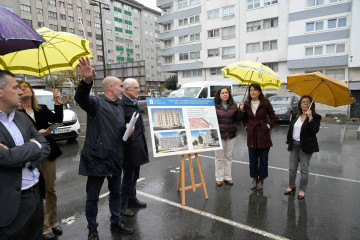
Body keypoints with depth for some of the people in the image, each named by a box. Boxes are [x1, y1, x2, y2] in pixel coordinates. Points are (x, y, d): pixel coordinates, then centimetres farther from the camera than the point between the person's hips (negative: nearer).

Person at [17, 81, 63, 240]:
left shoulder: (42, 109, 8)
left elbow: (58, 119, -6)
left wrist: (57, 102, -14)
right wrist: (37, 134, -23)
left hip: (48, 152, 4)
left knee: (51, 190, 12)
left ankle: (53, 222, 28)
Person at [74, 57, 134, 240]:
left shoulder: (119, 108, 14)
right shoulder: (96, 103, -11)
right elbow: (81, 98, -34)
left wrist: (127, 130, 1)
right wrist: (87, 81, -53)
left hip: (115, 159, 8)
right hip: (97, 159, -7)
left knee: (116, 193, 20)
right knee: (92, 197, 8)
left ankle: (116, 222, 39)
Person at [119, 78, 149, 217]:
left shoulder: (134, 103, 14)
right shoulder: (122, 104, -17)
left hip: (137, 147, 9)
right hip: (129, 147, -9)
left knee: (134, 176, 20)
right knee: (128, 177, 3)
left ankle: (132, 200, 36)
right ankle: (122, 206, 19)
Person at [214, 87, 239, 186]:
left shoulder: (234, 106, 6)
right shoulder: (215, 106, -5)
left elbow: (237, 118, 5)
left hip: (231, 134, 3)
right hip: (219, 134, -3)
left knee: (228, 156, 13)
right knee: (219, 157, 6)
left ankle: (228, 177, 25)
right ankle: (219, 178, 18)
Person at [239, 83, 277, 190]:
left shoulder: (265, 103, -4)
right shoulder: (246, 104, 4)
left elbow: (273, 118, 2)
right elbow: (244, 119, 16)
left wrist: (268, 126, -6)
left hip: (263, 135, -2)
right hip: (252, 135, 3)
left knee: (263, 159, 7)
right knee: (253, 159, 9)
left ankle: (261, 180, 23)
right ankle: (254, 179, 26)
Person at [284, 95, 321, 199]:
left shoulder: (315, 117, -6)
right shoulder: (296, 116, 8)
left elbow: (315, 130, -21)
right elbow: (290, 129, 14)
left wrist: (310, 117, -24)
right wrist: (288, 142, 12)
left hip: (306, 146, -4)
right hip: (294, 145, 5)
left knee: (304, 170, 3)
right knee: (292, 168, 11)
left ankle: (302, 190, 18)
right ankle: (291, 186, 27)